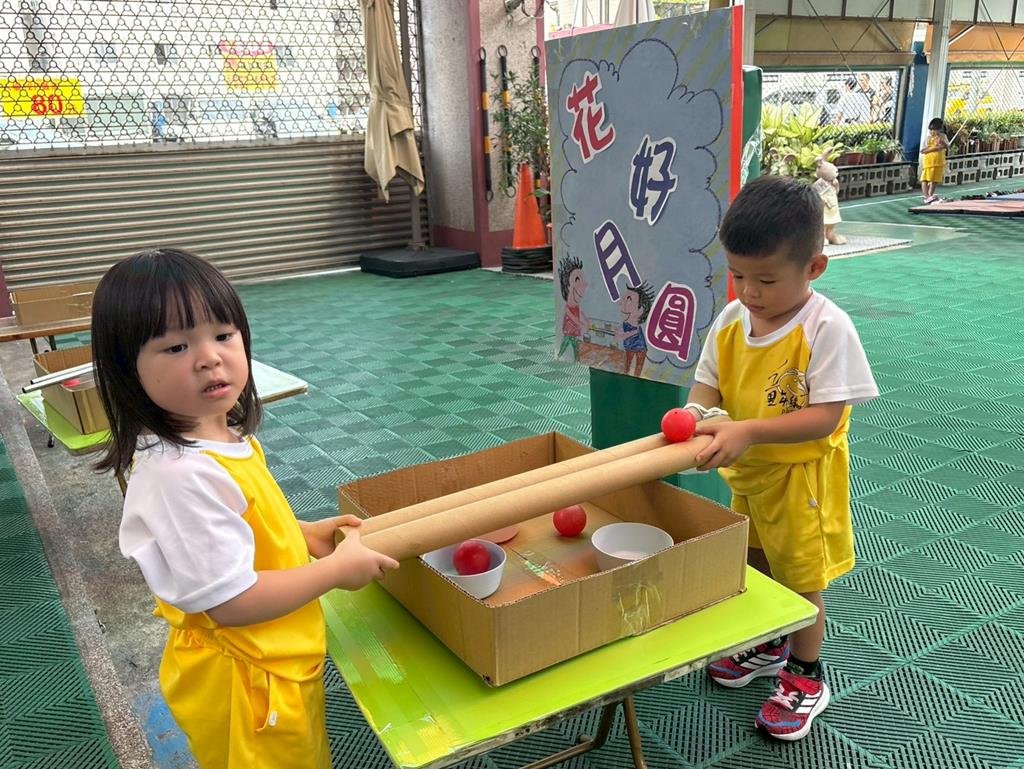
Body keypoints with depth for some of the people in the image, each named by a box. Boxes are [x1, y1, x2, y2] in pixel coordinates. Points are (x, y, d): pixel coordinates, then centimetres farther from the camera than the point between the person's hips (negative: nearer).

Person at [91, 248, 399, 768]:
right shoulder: (182, 476, -32)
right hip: (242, 684, -8)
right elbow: (232, 602, -29)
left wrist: (304, 534, 4)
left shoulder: (221, 435, -3)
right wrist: (338, 568, -19)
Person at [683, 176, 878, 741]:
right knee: (756, 566, 24)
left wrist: (749, 431, -37)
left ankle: (805, 678, 35)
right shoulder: (730, 321, -6)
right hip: (747, 472, 6)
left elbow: (825, 417, -27)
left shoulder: (827, 328, -24)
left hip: (802, 476, -6)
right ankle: (768, 647, 49)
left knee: (800, 578, 11)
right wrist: (691, 417, -25)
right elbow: (708, 389, -2)